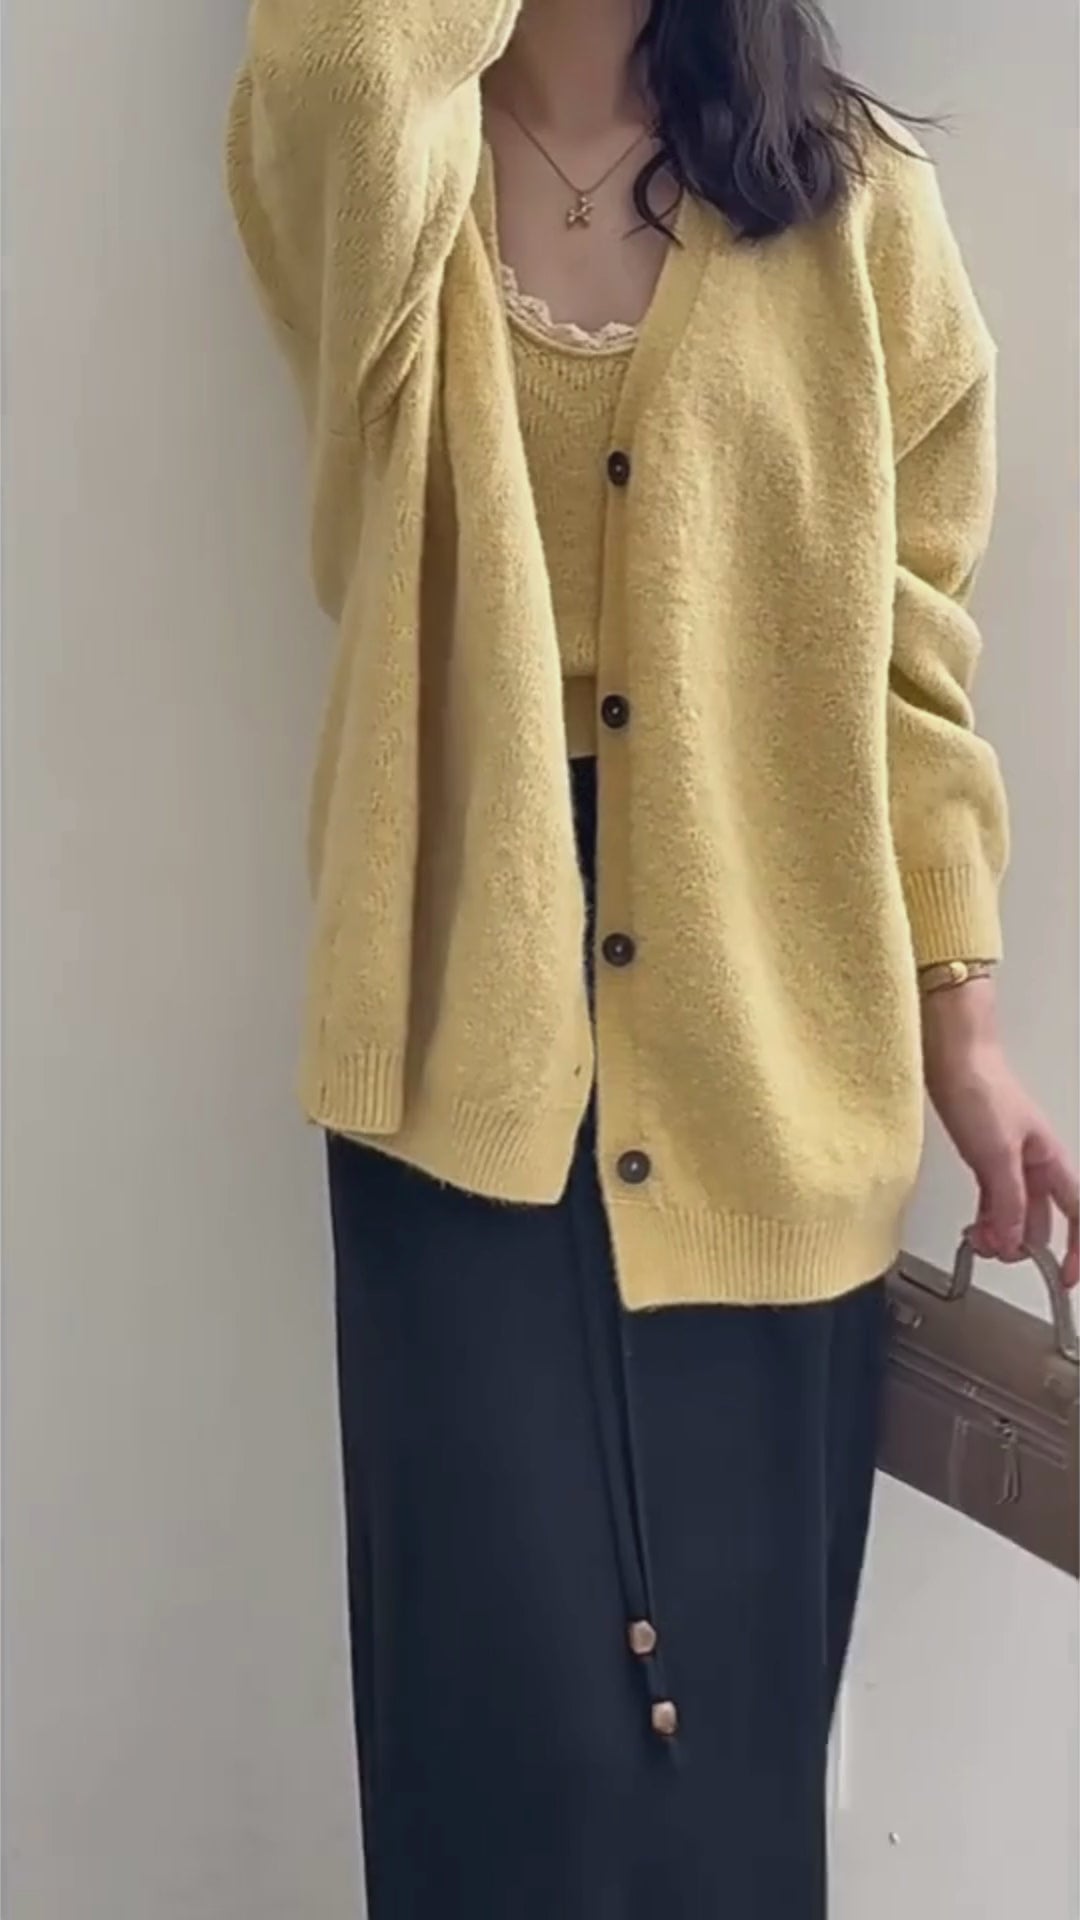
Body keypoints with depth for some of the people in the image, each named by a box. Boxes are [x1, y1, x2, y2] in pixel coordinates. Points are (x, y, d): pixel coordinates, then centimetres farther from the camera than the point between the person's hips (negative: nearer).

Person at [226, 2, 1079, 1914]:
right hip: (476, 1035, -1)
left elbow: (908, 633, 5)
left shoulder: (854, 199, 7)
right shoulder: (371, 173, 5)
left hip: (772, 1062, 2)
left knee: (735, 1696, 9)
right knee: (518, 1712, 0)